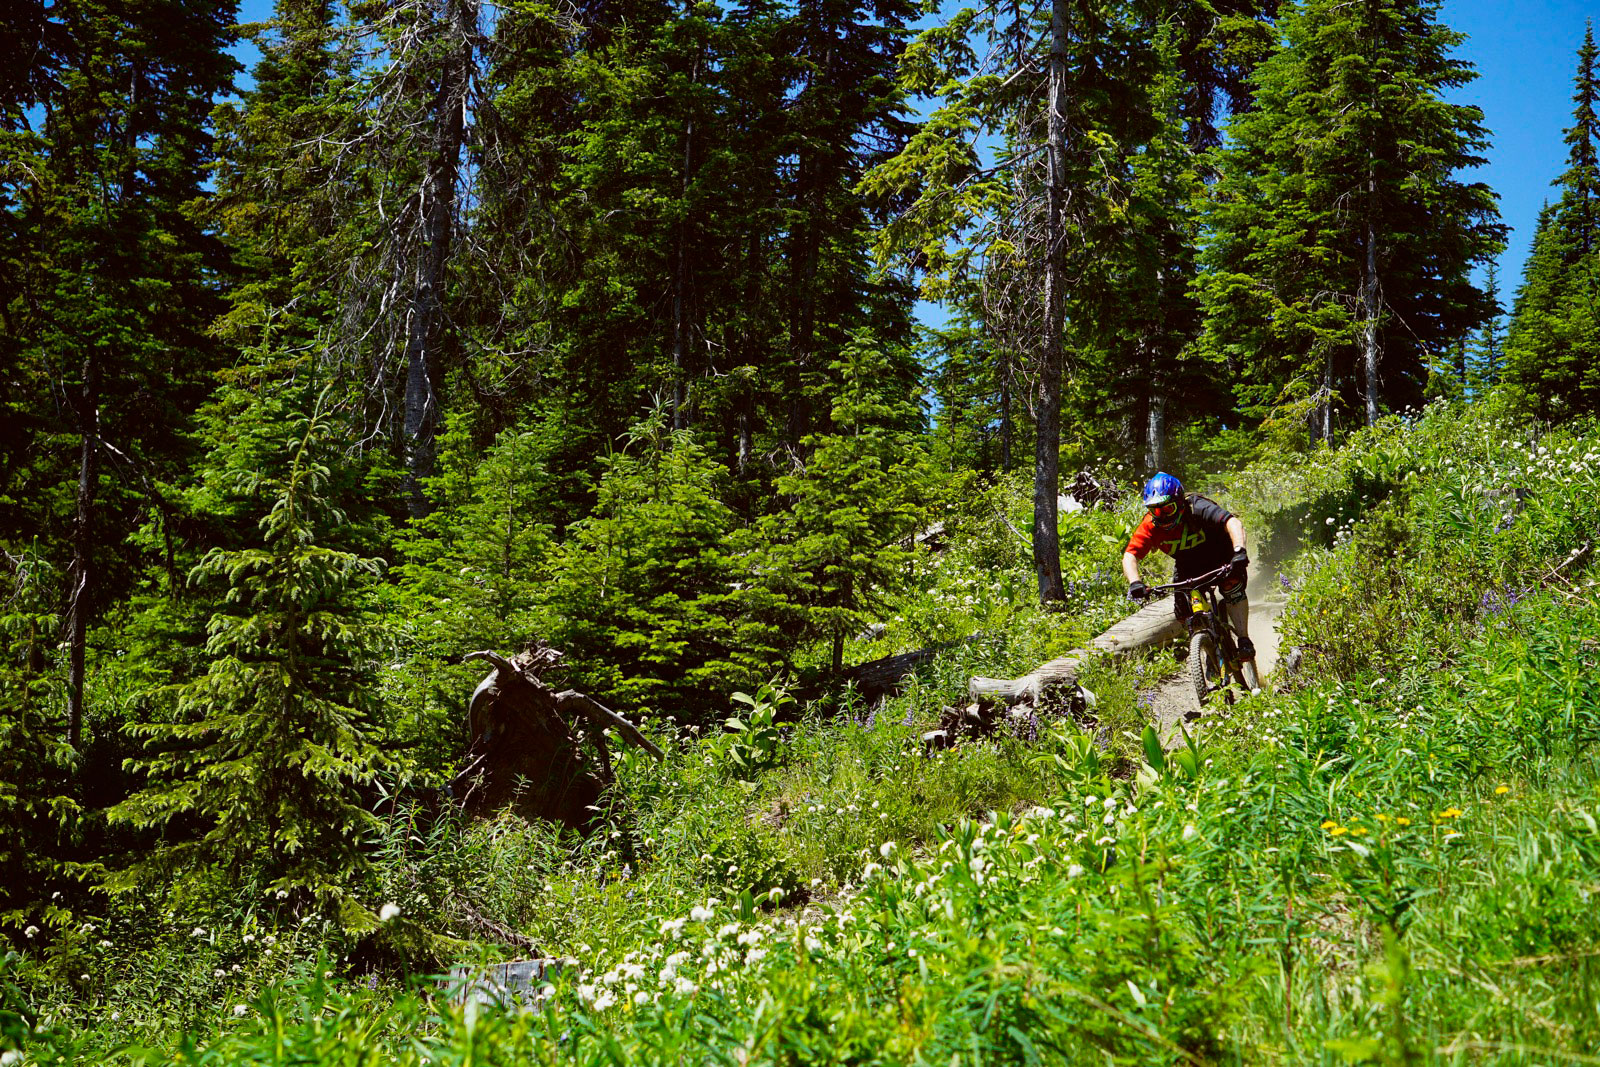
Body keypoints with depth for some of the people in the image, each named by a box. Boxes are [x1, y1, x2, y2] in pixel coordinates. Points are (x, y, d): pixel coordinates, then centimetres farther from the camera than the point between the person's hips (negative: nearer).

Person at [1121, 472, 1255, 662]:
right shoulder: (1150, 526, -24)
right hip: (1189, 565, 4)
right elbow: (1129, 555, -30)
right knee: (1183, 610, -12)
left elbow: (1233, 522, -48)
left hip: (1222, 558, -3)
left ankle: (1244, 641, -19)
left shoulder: (1198, 508, -34)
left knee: (1232, 586, -30)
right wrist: (1135, 583, -49)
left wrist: (1239, 552, -65)